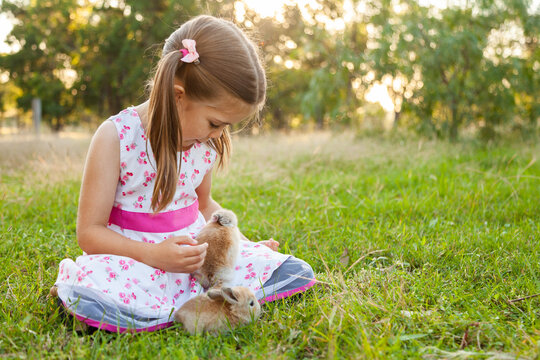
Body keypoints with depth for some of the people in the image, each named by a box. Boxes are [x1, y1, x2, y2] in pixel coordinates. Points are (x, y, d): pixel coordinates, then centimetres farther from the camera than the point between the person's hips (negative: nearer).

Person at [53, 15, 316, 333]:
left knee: (295, 272, -8)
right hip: (132, 256, -5)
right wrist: (154, 255, -29)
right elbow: (90, 232, -14)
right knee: (94, 299, -40)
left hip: (192, 248, 6)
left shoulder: (207, 142, 3)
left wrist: (238, 240, 4)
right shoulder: (117, 137, -15)